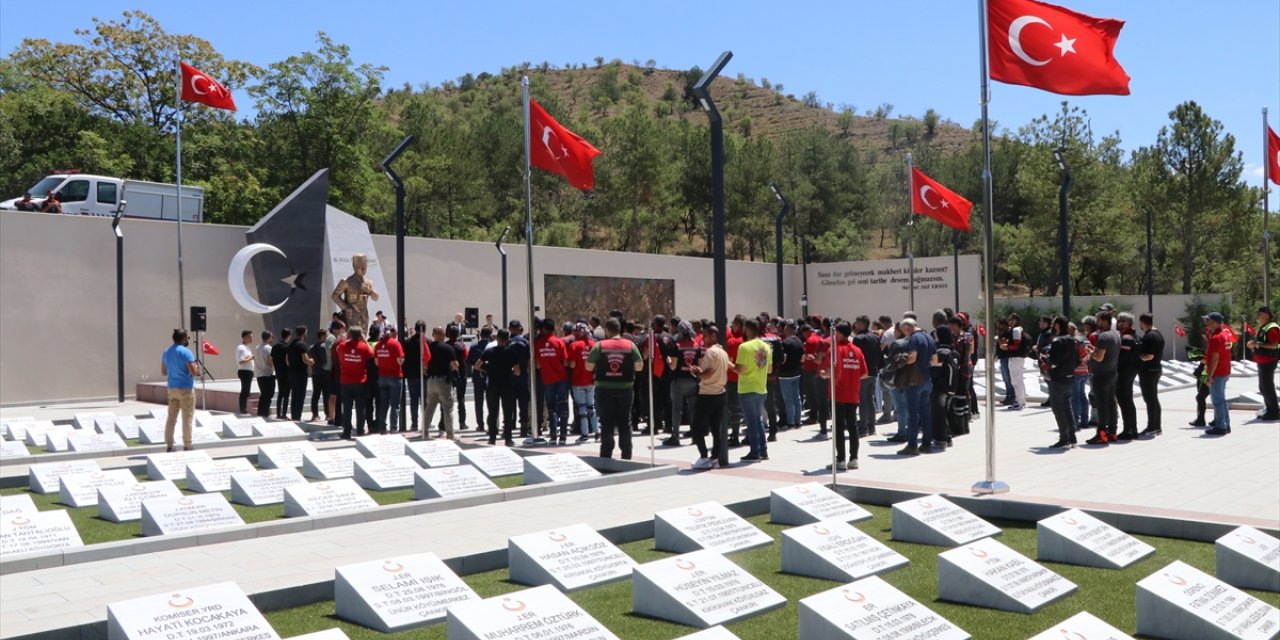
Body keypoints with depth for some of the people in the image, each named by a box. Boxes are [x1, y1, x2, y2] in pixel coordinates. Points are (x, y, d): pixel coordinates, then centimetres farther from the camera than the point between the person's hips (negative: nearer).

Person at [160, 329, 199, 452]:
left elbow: (163, 372, 17)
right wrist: (197, 369, 3)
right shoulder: (186, 352, -13)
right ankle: (187, 446, 2)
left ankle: (169, 446, 10)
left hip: (172, 388, 7)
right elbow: (194, 372, -18)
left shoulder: (166, 352, 11)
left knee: (171, 418, 9)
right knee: (187, 418, -1)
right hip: (186, 388, -7)